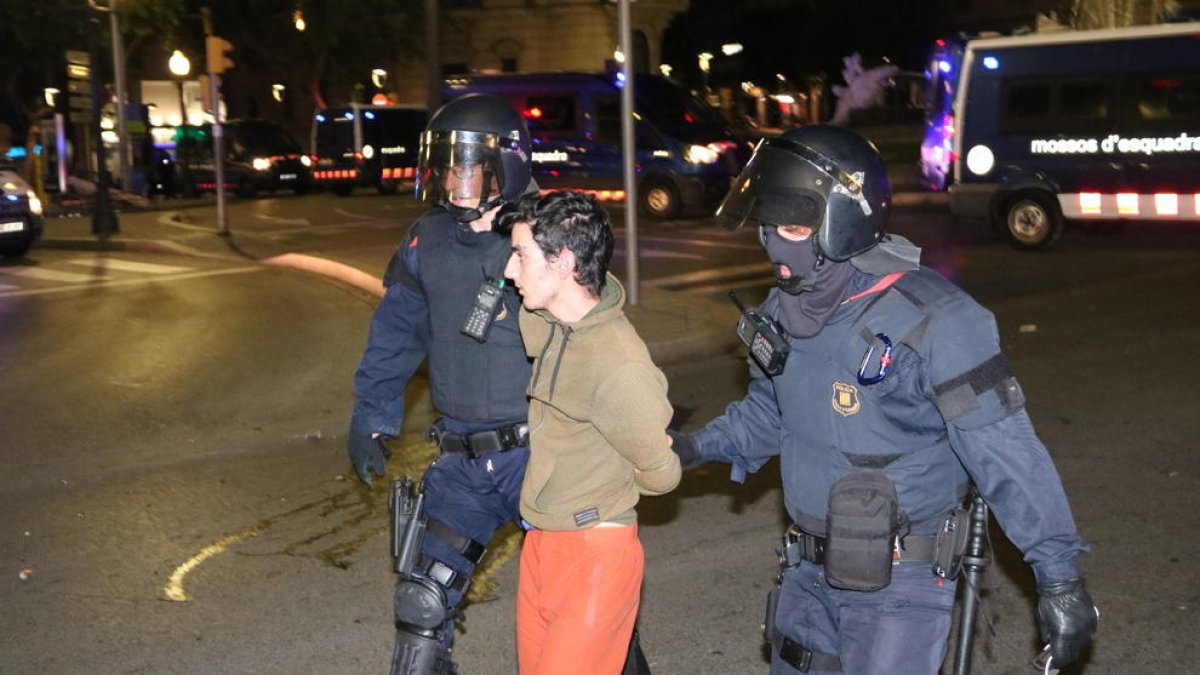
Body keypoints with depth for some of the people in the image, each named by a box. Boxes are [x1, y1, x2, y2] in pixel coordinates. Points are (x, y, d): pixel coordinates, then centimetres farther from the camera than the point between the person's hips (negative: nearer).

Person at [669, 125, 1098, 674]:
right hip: (808, 568, 7)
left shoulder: (928, 319, -22)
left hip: (901, 581, -7)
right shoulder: (785, 310, 1)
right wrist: (696, 447, 9)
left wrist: (1059, 574, -19)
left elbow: (1003, 450, -21)